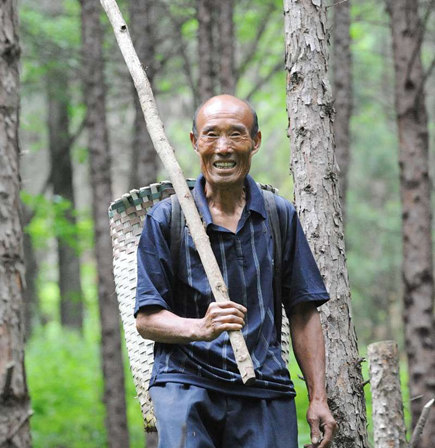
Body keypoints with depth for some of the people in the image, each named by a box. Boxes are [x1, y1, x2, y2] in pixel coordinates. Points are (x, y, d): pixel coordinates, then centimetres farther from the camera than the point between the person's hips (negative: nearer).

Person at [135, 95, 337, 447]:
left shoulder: (281, 216, 13)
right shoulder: (166, 218, 5)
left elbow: (303, 313, 14)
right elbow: (147, 318, 1)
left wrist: (318, 398, 8)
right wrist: (201, 328, -19)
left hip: (264, 387, 2)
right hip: (186, 380, -2)